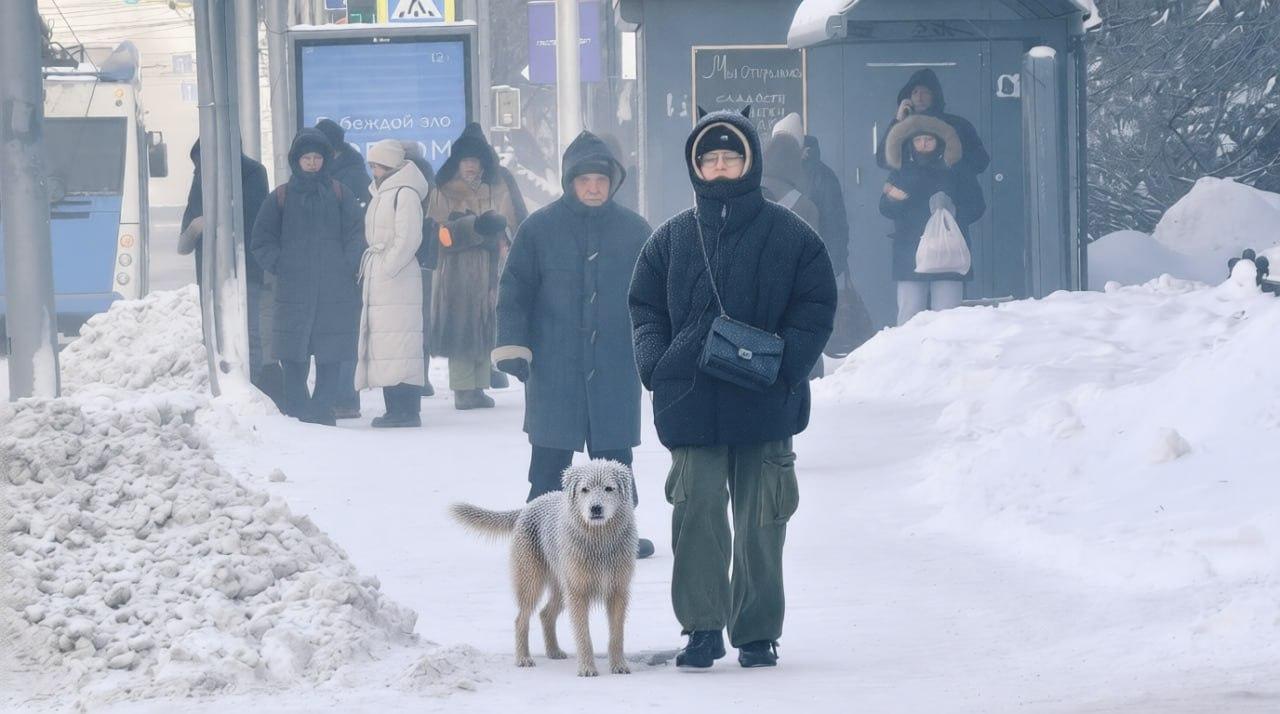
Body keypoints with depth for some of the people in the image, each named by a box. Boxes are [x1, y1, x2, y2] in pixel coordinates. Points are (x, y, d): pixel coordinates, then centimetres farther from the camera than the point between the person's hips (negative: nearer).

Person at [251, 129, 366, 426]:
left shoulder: (338, 193, 10)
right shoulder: (281, 197, 9)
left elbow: (357, 234, 8)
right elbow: (262, 241, 10)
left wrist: (347, 266, -4)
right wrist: (280, 267, -2)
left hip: (335, 290, 0)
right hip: (294, 288, 0)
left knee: (331, 356, -1)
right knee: (293, 356, -4)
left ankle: (322, 410, 5)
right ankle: (296, 412, 1)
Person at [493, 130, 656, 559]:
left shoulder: (633, 230, 6)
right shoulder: (540, 230, 0)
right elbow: (514, 292, 2)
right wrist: (513, 348, -5)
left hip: (616, 366, 2)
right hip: (554, 367, -2)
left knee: (614, 455, 6)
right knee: (550, 457, 1)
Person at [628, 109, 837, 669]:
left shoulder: (787, 234, 2)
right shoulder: (672, 238, 9)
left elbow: (816, 306, 2)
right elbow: (646, 307, 13)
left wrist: (785, 362, -12)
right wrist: (655, 365, -4)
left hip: (764, 403, -1)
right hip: (692, 402, 1)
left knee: (760, 523, 5)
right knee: (696, 513, -7)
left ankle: (757, 633, 14)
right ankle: (702, 628, -1)